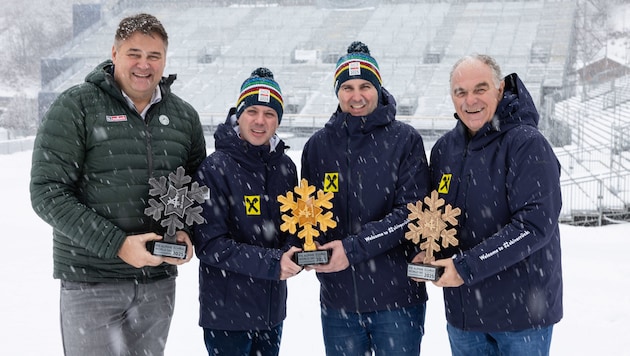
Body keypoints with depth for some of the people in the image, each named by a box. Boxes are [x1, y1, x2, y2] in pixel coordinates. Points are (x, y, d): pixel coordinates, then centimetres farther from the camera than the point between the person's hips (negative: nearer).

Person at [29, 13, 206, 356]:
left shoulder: (184, 116, 8)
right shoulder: (75, 107, -7)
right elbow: (47, 193, -12)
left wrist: (186, 232, -4)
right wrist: (116, 244, -19)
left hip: (158, 281, 5)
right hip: (90, 280, -4)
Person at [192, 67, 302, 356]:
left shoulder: (285, 167, 4)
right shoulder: (216, 168, -12)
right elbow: (208, 244, -16)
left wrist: (292, 252, -13)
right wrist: (272, 263, -23)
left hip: (273, 308, 6)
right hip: (225, 309, -5)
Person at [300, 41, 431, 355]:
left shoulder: (405, 140, -4)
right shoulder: (319, 145, 5)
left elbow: (411, 211, -11)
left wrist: (353, 248, -19)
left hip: (397, 297, -2)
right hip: (337, 300, 3)